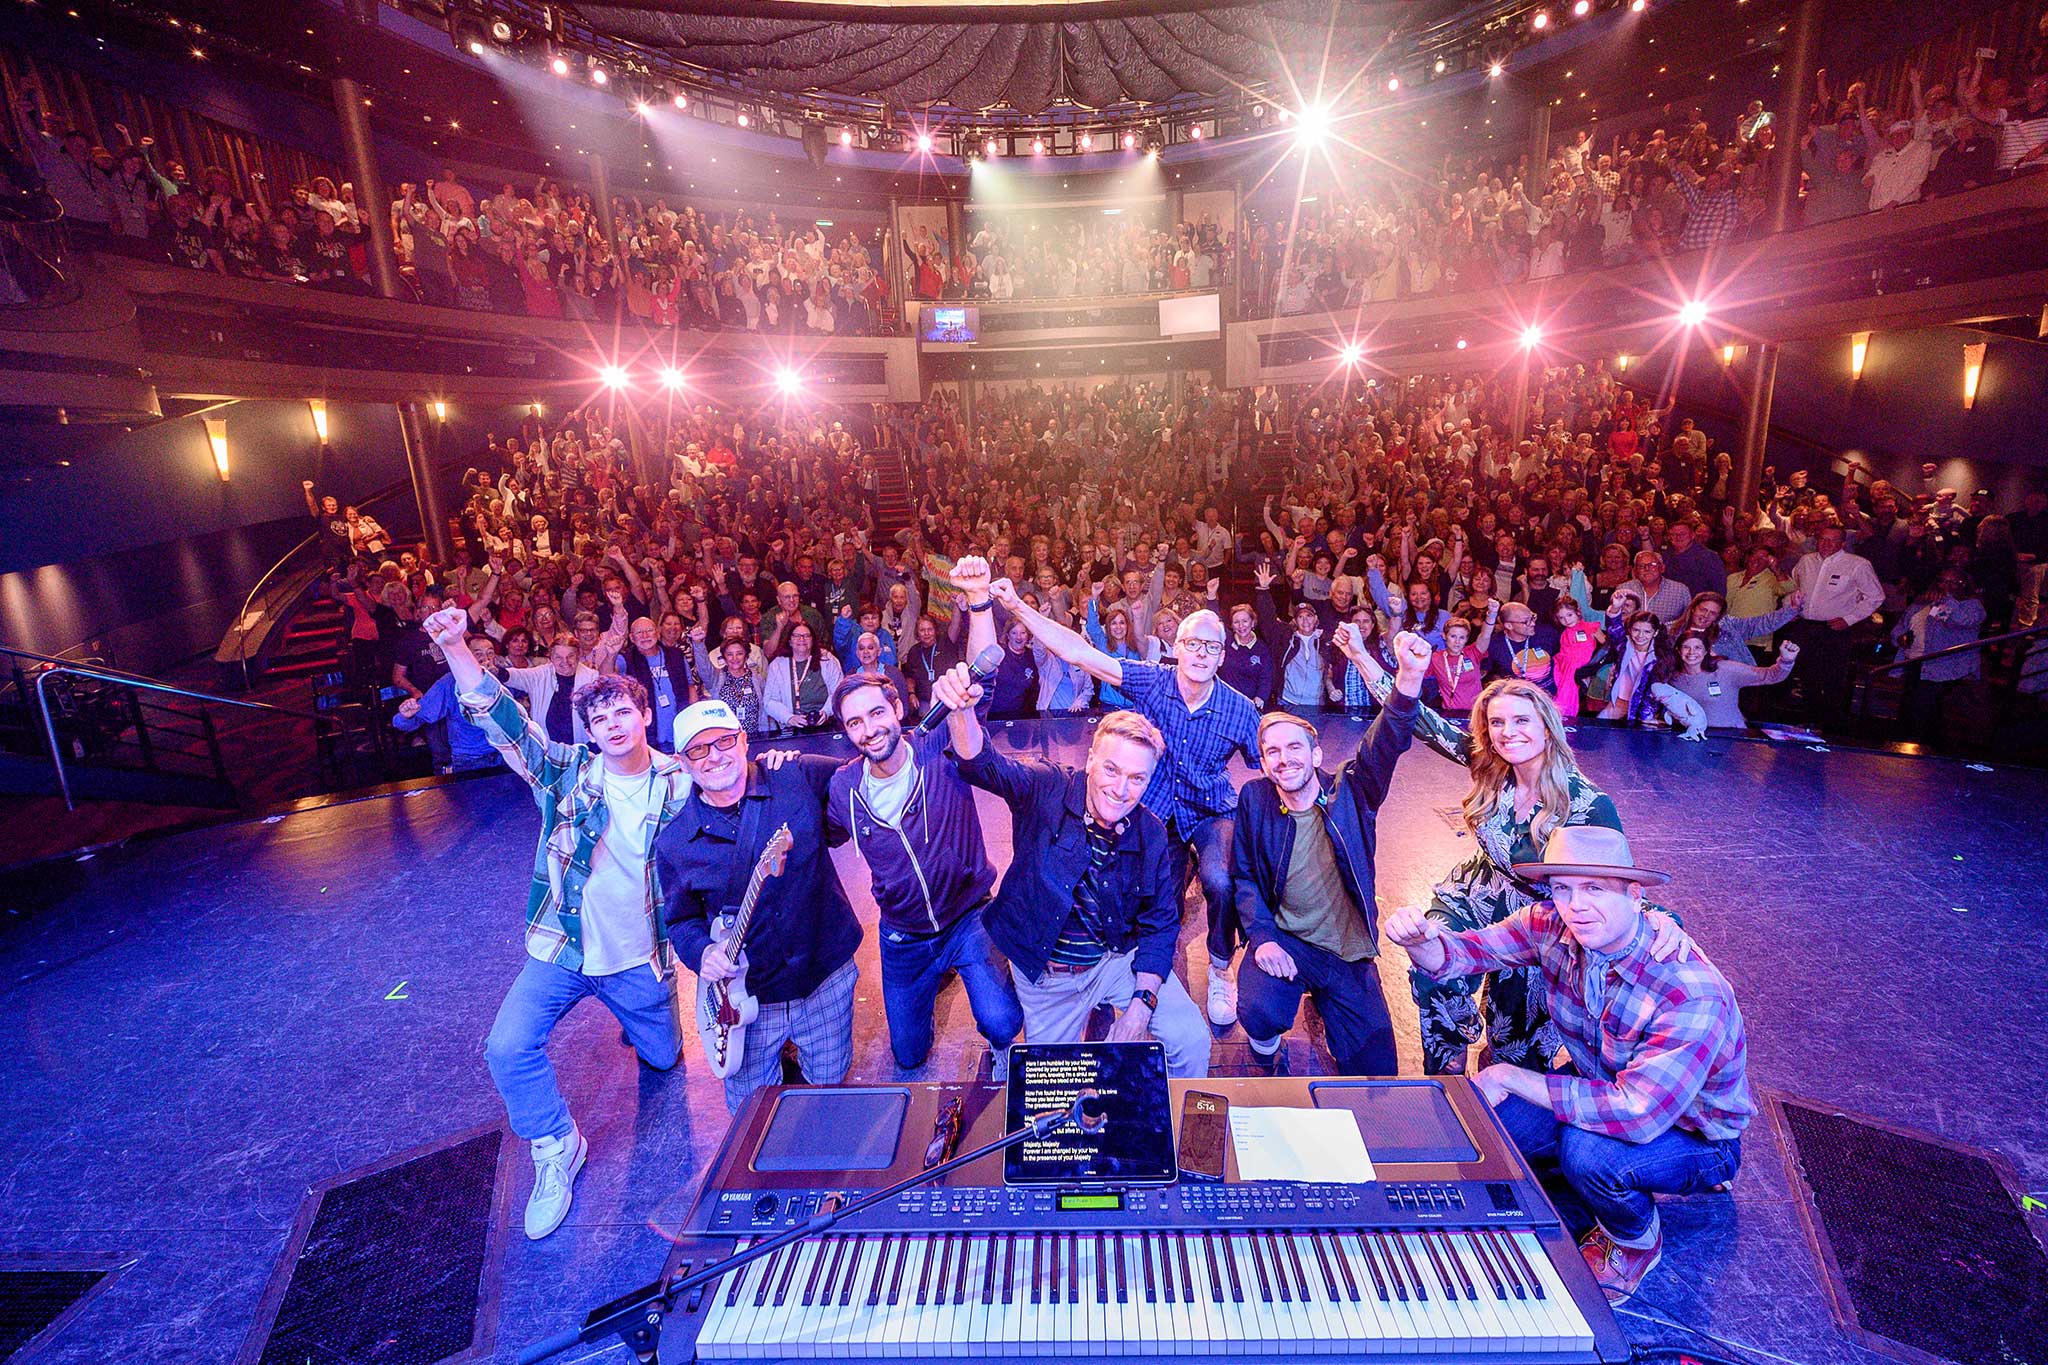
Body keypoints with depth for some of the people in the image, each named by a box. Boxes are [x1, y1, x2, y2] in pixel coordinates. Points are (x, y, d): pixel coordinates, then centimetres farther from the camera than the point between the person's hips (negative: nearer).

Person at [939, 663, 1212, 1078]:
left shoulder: (1152, 834, -11)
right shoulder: (1047, 790, -19)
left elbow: (1160, 923, -5)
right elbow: (984, 764, -34)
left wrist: (1143, 1003, -17)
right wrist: (962, 711, -56)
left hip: (1121, 958, 1)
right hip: (1046, 973, -1)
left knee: (1191, 1039, -11)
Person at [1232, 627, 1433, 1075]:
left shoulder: (1349, 792, -7)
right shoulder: (1254, 799, -5)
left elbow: (1385, 745, -24)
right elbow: (1244, 877, 0)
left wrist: (1410, 677, -42)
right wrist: (1262, 936, -16)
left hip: (1350, 953, 2)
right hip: (1284, 940, -1)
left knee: (1378, 1077, 5)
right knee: (1261, 1013, -32)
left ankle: (1323, 998, 33)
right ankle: (1265, 1041, 7)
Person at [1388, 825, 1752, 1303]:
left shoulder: (1693, 994, -35)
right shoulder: (1552, 926, -19)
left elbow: (1638, 1113, -37)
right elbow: (1468, 949, -18)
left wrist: (1510, 1077, -31)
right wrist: (1420, 939, -43)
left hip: (1695, 1134, -5)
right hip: (1606, 1089, 5)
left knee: (1588, 1150, -34)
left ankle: (1637, 1241, 3)